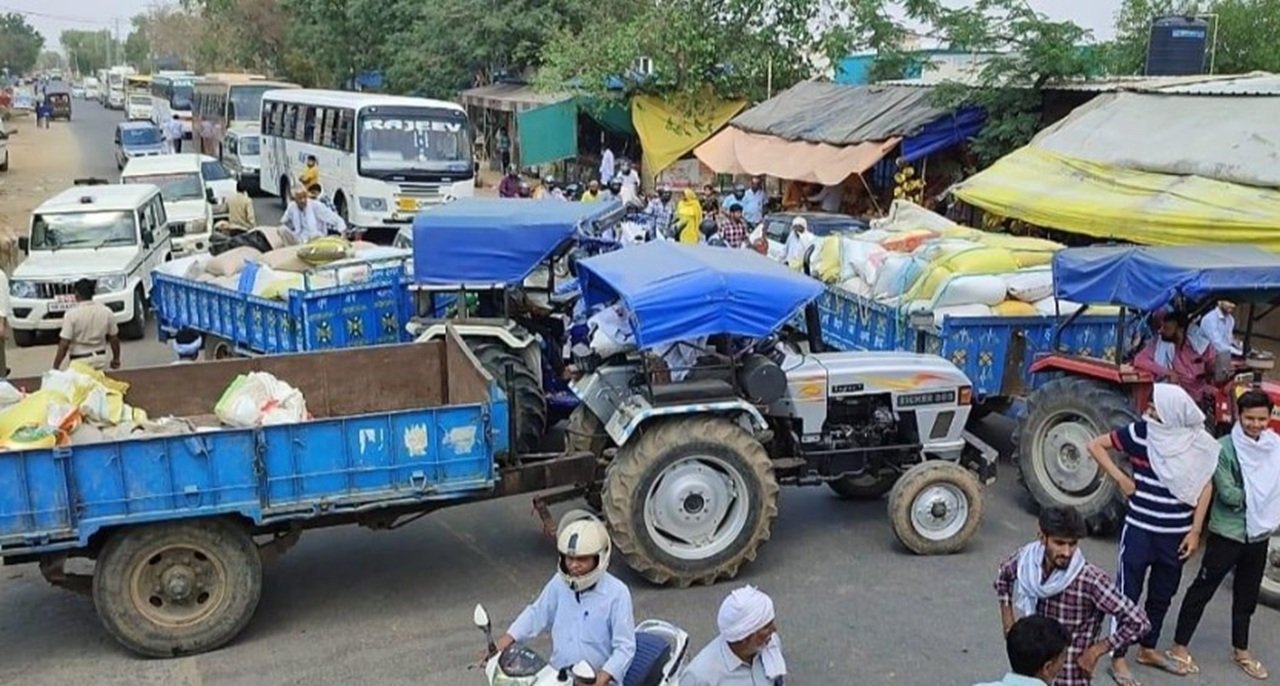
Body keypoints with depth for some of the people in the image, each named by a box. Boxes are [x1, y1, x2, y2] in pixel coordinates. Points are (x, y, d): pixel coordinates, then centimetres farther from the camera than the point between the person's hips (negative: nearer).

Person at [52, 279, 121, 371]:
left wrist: (55, 367, -7)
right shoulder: (106, 312, -2)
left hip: (80, 361, -4)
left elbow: (64, 344, -14)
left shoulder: (72, 314, -13)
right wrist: (116, 358, 20)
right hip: (100, 358, 4)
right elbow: (114, 338, 7)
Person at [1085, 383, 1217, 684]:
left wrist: (1195, 531, 0)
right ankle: (1118, 659, 12)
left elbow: (1205, 486, 4)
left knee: (1162, 595, 17)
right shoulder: (1140, 432, -11)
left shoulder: (1198, 443, -5)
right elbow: (1095, 445, -1)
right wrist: (1121, 478, -9)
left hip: (1176, 535, 3)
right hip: (1140, 531, -3)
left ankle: (1148, 650, 36)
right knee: (1127, 594, 3)